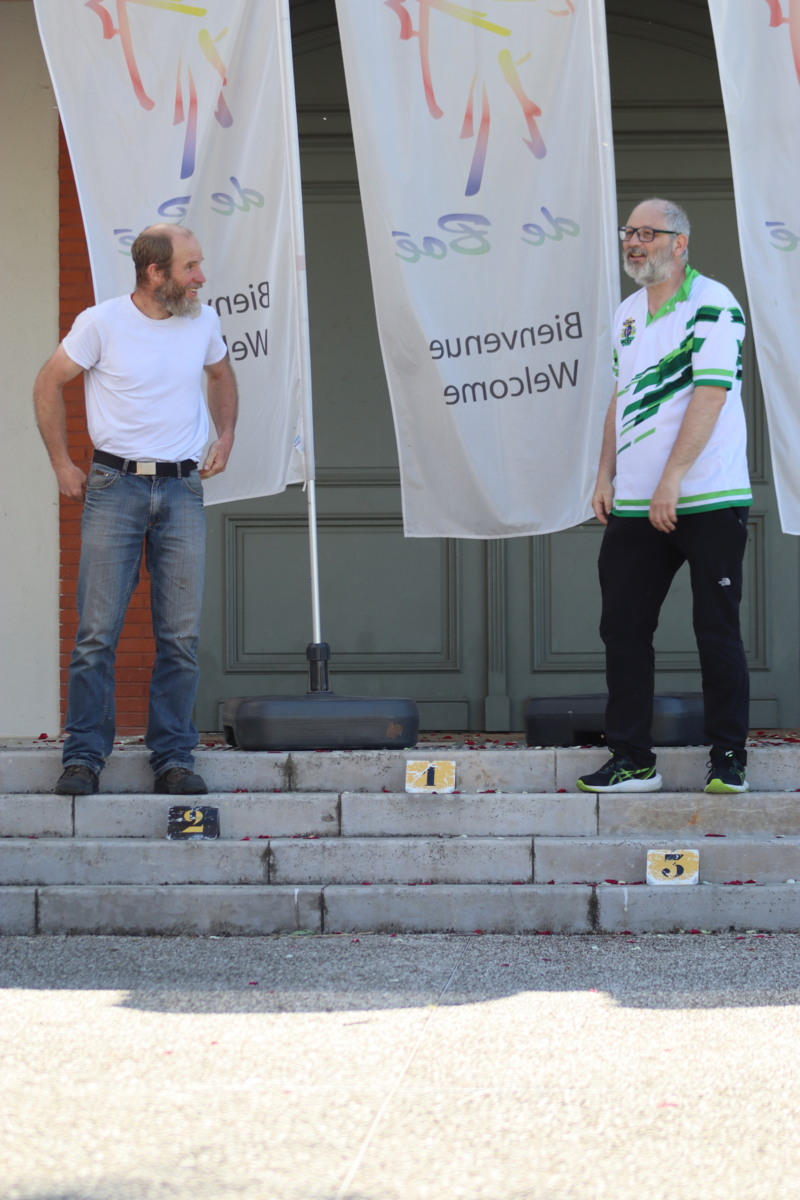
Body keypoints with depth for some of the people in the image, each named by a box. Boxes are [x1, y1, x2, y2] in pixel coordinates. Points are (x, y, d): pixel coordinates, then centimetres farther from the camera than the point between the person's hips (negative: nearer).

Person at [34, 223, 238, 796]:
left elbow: (221, 374, 26)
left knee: (181, 635, 1)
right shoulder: (101, 324, -6)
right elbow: (49, 384, 4)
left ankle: (174, 758, 9)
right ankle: (84, 757, 3)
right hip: (116, 486, -3)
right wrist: (62, 464, 4)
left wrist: (225, 436, 14)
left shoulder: (204, 321, 6)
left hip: (183, 491, 3)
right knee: (98, 631, -4)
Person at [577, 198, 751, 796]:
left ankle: (729, 757, 7)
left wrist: (671, 480, -23)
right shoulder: (627, 314, 15)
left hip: (709, 500, -7)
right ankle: (632, 759, 12)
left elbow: (710, 394, -17)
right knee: (623, 628, 5)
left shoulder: (713, 305, -9)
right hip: (635, 503, 7)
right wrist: (606, 475, 12)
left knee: (717, 631, -1)